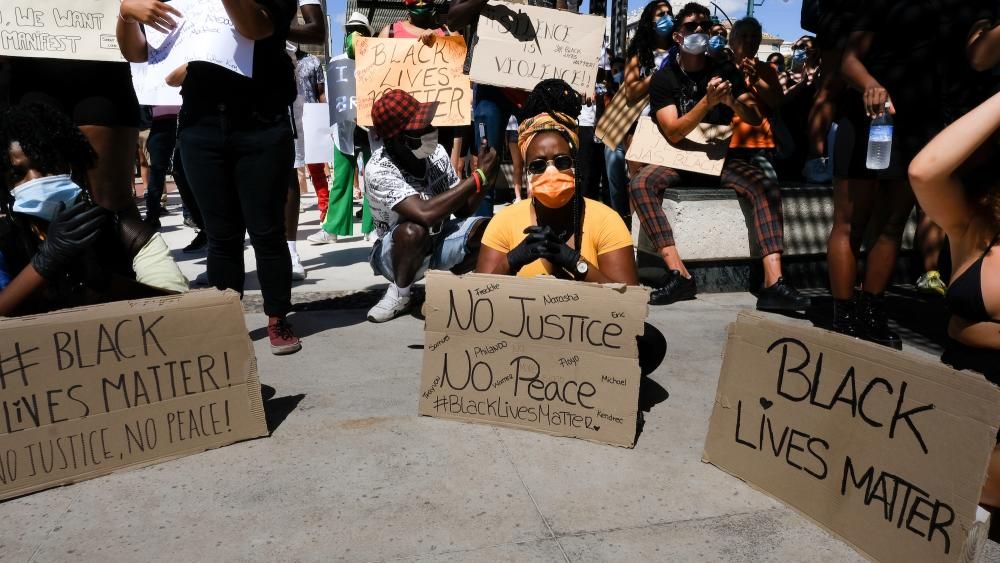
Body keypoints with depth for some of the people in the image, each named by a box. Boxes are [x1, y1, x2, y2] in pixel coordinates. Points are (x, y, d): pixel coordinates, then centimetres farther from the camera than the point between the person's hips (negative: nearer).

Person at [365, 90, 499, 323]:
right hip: (398, 250, -4)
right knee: (414, 230, -38)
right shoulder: (378, 170, -27)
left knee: (487, 230, -23)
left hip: (439, 239, 4)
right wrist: (478, 176, -35)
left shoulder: (437, 153, -12)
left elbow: (462, 210, -3)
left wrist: (485, 181, -24)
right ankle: (400, 294, -9)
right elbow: (425, 214, -41)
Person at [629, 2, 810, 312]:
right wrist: (708, 101, -28)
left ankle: (773, 284, -34)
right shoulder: (663, 78, -3)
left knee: (767, 188, -27)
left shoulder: (726, 70, 4)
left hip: (724, 155, 2)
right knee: (640, 184, -32)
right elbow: (673, 133, -15)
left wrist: (732, 101, -23)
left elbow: (755, 119, -2)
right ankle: (678, 274, -33)